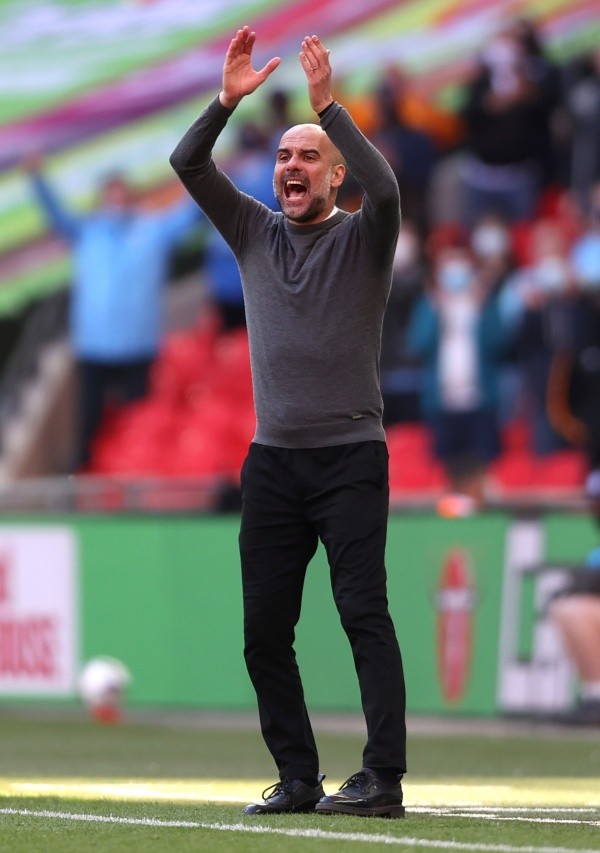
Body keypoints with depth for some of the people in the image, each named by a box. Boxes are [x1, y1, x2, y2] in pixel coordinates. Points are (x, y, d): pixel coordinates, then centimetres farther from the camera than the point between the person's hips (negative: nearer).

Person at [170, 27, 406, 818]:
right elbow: (187, 166, 3)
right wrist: (228, 101, -11)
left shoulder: (361, 240, 2)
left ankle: (384, 779, -18)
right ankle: (298, 778, 8)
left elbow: (385, 186, -19)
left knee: (364, 611, -13)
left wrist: (328, 105, -23)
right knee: (264, 628, 1)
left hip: (350, 456, -5)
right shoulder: (255, 233, 13)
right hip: (272, 458, 5)